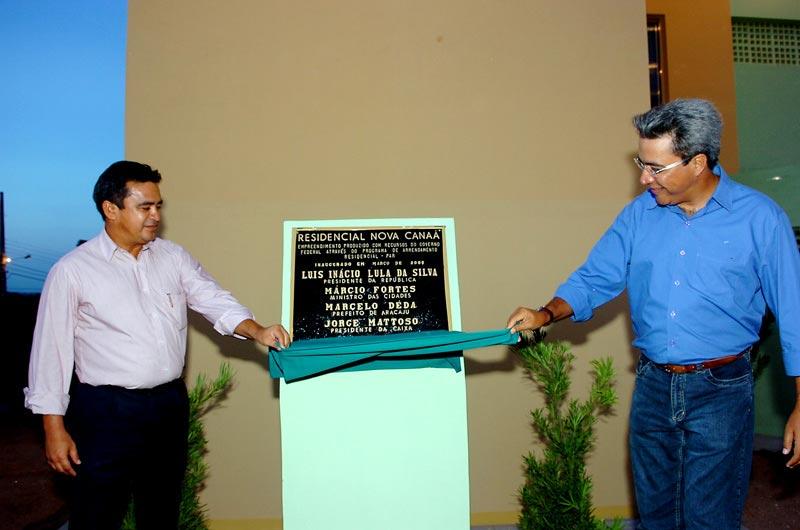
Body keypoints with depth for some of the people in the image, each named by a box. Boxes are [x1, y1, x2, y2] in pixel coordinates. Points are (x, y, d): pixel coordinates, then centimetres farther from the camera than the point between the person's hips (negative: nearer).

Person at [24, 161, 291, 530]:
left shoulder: (173, 257, 5)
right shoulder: (72, 271, -8)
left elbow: (213, 299, -2)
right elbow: (51, 349, -5)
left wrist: (256, 331, -21)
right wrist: (53, 427, -6)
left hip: (170, 405, 4)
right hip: (107, 412, -4)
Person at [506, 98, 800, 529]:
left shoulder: (759, 218, -8)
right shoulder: (639, 214, 1)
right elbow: (594, 279, 4)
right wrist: (546, 314, -14)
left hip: (720, 391, -3)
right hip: (652, 386, 4)